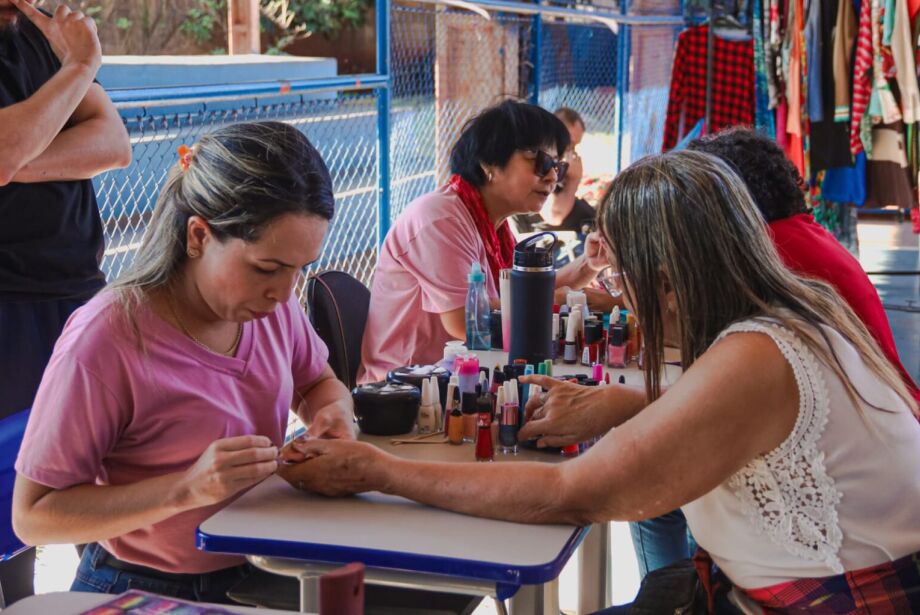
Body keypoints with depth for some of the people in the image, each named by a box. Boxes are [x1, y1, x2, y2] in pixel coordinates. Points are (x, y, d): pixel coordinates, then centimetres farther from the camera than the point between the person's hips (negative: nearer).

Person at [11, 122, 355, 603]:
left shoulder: (275, 306, -4)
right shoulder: (106, 340, -22)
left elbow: (318, 382, 17)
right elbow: (32, 517, -18)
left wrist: (333, 412, -7)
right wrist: (188, 488, -28)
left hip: (256, 573, 5)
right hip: (142, 591, -5)